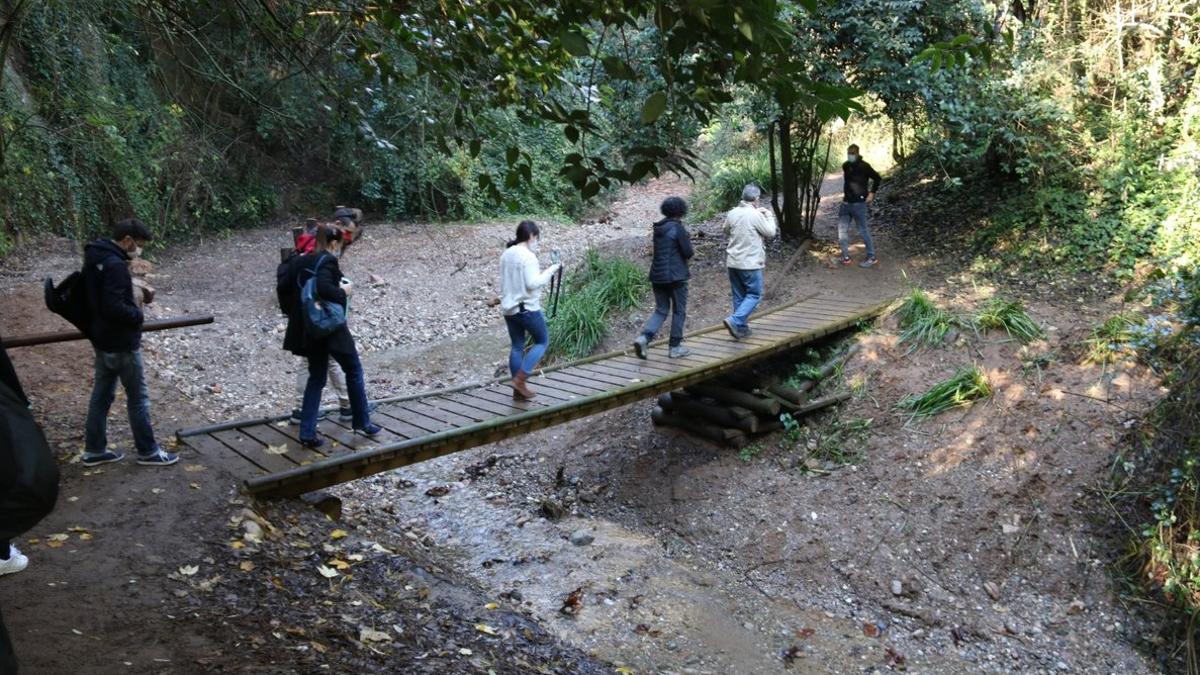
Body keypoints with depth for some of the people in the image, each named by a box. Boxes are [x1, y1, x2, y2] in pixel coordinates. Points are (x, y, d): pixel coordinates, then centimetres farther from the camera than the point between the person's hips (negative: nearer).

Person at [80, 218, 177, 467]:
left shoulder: (95, 258, 8)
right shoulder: (115, 265, -24)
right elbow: (114, 307, -30)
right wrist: (137, 315, -14)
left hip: (102, 339, 10)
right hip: (121, 343, -10)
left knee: (102, 393, 16)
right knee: (138, 398, 3)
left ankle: (94, 450, 25)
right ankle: (148, 452, 13)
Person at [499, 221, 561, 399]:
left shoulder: (506, 254, 8)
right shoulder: (528, 256, -17)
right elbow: (532, 283, -22)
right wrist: (550, 271, -12)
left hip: (508, 308, 8)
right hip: (527, 308, -8)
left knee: (517, 346, 14)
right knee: (542, 341, 10)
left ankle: (518, 389, 18)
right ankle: (520, 379, 0)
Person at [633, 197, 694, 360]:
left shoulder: (658, 228, 9)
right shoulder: (678, 228, -12)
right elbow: (688, 252, -13)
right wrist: (692, 251, 10)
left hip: (657, 275, 6)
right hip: (675, 276, -6)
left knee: (661, 310, 12)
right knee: (679, 312, 8)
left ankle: (644, 337, -10)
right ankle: (675, 347, 12)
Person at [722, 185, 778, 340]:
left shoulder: (732, 213, 3)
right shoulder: (755, 215, -15)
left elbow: (726, 231, 19)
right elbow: (770, 233, -6)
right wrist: (769, 216, 8)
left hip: (732, 262, 6)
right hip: (750, 263, -6)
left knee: (739, 296, 13)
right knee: (754, 294, 3)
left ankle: (742, 328, 18)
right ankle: (735, 321, -13)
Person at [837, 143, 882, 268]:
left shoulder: (864, 166, -11)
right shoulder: (845, 166, 8)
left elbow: (877, 178, -7)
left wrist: (871, 193, -9)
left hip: (858, 204, -7)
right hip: (846, 203, 7)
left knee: (863, 230, -2)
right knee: (842, 229, 8)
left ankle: (872, 258, 7)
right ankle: (845, 257, 17)